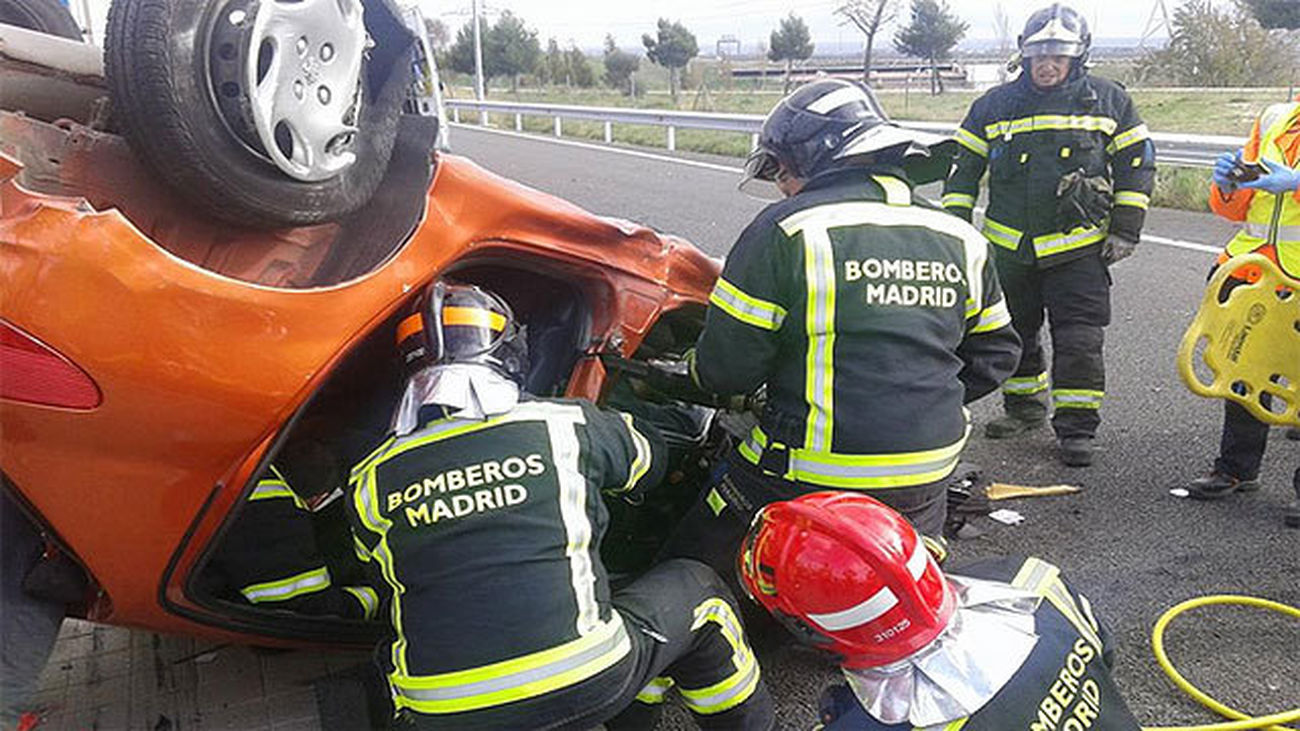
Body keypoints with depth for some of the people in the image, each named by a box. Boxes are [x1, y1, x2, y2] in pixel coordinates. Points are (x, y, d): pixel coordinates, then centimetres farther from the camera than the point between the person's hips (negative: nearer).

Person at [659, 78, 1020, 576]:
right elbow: (995, 355, 17)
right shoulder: (962, 240, 8)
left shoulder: (786, 230, -12)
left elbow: (726, 366, -10)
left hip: (808, 477, -5)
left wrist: (695, 368, 12)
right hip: (927, 477, 6)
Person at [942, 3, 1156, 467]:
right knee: (1013, 333, 14)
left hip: (1079, 245, -2)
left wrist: (1125, 229, 2)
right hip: (1008, 246, 3)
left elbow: (1136, 162, 8)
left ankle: (1076, 426, 6)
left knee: (1079, 340, -5)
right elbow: (965, 166, 10)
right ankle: (1025, 406, 33)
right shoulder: (994, 104, 6)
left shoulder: (1108, 100, 4)